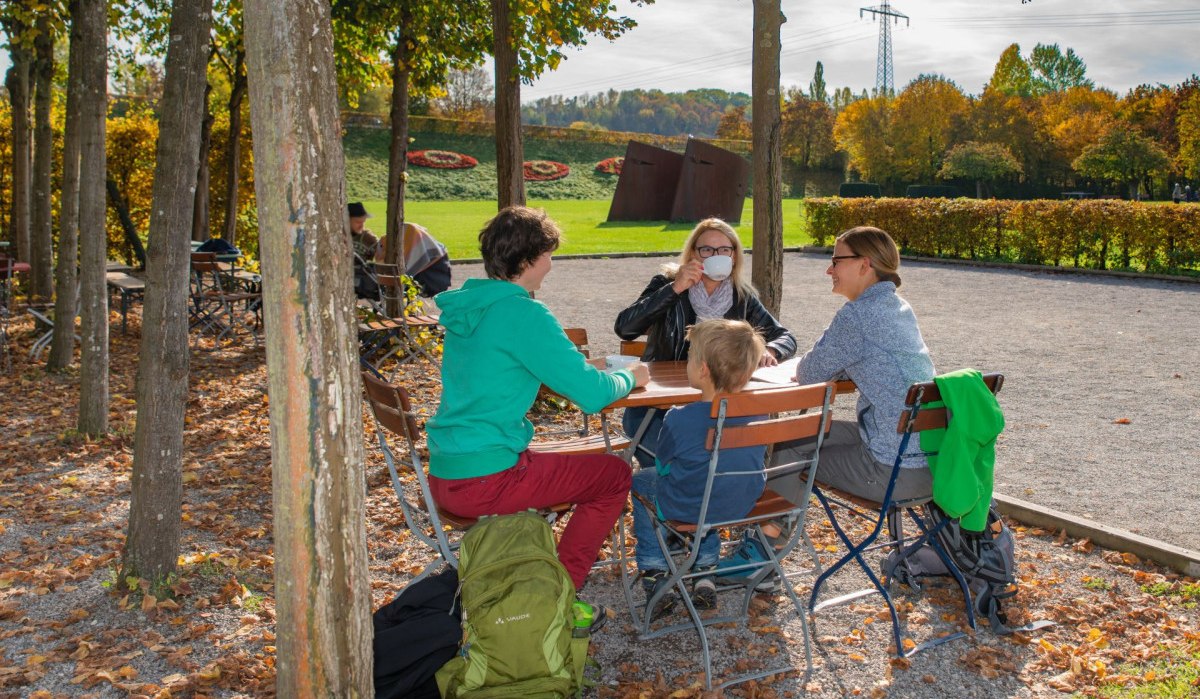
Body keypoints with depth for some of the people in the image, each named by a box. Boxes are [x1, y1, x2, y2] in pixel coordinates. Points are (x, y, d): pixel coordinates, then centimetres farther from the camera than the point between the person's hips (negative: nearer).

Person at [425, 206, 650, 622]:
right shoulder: (523, 314, -17)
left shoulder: (466, 304, 9)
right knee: (615, 475, 7)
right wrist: (629, 377, 4)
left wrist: (580, 366, 18)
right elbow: (590, 394, -18)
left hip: (443, 476, 9)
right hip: (484, 481, -9)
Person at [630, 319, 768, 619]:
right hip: (743, 504, 5)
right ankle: (706, 573, 36)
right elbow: (757, 459, 5)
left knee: (641, 481, 24)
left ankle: (654, 577, 24)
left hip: (689, 509, -5)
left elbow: (664, 466, -10)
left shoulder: (679, 419, -26)